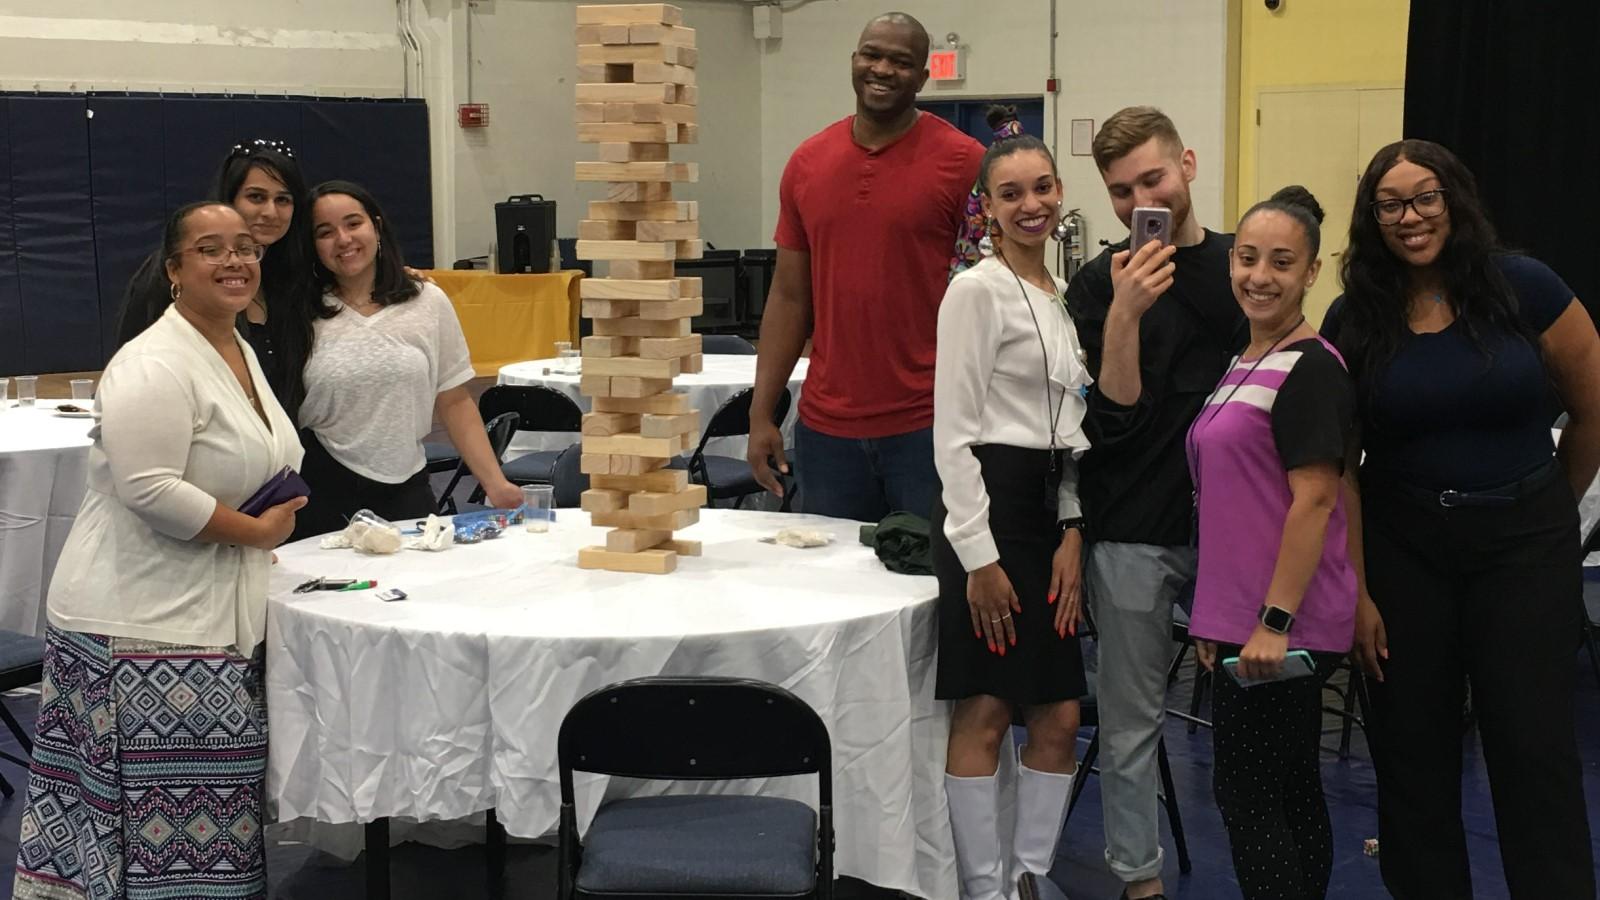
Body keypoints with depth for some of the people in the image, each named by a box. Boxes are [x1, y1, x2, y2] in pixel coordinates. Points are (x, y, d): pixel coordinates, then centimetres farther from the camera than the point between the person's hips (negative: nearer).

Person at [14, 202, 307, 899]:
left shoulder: (240, 350, 14)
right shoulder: (154, 367, -16)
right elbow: (149, 489, -25)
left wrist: (271, 521, 9)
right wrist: (257, 531, -15)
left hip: (217, 617, 9)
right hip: (146, 627, -9)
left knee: (206, 823, 12)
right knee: (163, 823, -6)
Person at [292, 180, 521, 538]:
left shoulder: (429, 303, 5)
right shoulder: (304, 317, -1)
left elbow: (455, 402, 7)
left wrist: (496, 484, -1)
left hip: (405, 491, 2)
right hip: (324, 493, -2)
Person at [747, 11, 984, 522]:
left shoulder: (963, 163, -6)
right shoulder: (807, 163, 7)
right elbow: (789, 297, 11)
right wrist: (761, 413, 6)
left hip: (931, 427, -4)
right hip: (825, 428, 4)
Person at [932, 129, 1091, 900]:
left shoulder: (1064, 295, 14)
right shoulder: (977, 291, -9)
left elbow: (1068, 426, 15)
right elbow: (953, 432, -13)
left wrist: (1073, 533, 4)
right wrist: (979, 556, -16)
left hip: (1053, 511, 8)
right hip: (986, 506, -8)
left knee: (1060, 715, 9)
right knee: (984, 714, -2)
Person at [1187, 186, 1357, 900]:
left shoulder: (1309, 368, -14)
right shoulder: (1244, 365, 15)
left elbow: (1315, 500, -19)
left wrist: (1274, 621, -22)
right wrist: (1216, 617, 21)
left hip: (1282, 627, -9)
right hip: (1246, 619, 9)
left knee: (1246, 795, -4)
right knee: (1291, 793, 15)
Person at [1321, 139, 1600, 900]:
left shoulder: (1523, 287, -8)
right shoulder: (1353, 320, -3)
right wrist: (1354, 590, -7)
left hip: (1523, 545, -1)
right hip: (1402, 547, 2)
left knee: (1534, 749, 1)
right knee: (1412, 750, 9)